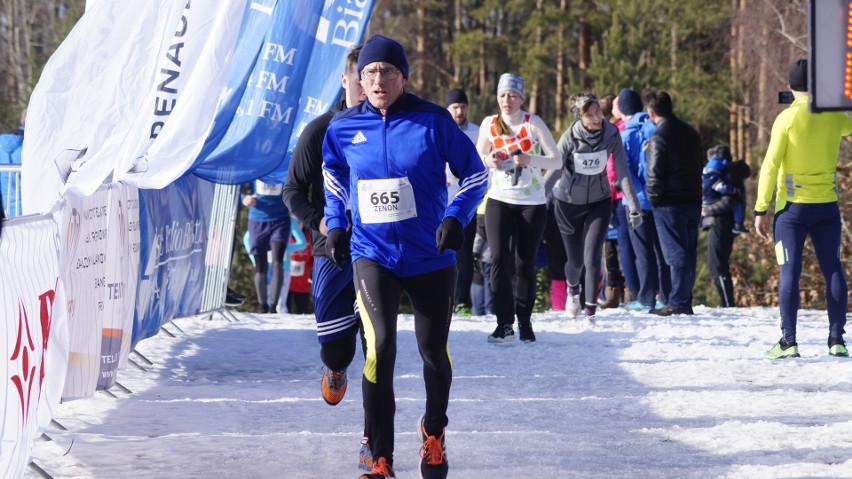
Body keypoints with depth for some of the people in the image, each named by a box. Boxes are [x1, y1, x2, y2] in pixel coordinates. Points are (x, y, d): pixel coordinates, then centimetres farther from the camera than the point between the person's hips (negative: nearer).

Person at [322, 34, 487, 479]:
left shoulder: (432, 120, -11)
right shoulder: (343, 127, -3)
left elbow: (474, 173, -2)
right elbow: (334, 172, 19)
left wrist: (456, 217, -16)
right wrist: (335, 224, 11)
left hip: (431, 257, 0)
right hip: (372, 255, 0)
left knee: (434, 351, 12)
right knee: (380, 348, -18)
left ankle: (434, 433, 41)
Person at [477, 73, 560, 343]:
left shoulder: (533, 123, -4)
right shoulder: (489, 124, 2)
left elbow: (556, 161, -6)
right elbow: (478, 156, 16)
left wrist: (530, 159, -23)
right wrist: (488, 160, -7)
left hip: (532, 203, -1)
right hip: (499, 200, 1)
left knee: (525, 263, 3)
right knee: (499, 259, -10)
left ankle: (525, 321, 16)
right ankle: (504, 322, -6)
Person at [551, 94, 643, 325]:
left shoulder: (611, 134, -16)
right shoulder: (570, 137, -20)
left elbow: (622, 172, -14)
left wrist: (633, 206, -16)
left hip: (599, 202, 0)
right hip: (569, 203, 0)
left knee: (592, 256, -15)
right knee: (576, 260, 13)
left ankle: (590, 311, -5)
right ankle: (573, 289, 47)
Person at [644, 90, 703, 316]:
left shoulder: (658, 138, -15)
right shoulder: (690, 132, 10)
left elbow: (655, 175, -15)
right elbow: (701, 164, 20)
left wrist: (653, 200, -3)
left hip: (670, 204, -7)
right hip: (693, 201, 7)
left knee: (676, 254, -4)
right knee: (689, 253, 11)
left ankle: (678, 303, -3)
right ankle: (684, 302, 16)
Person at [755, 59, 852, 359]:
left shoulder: (787, 118, -9)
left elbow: (770, 166, -12)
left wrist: (761, 209, -8)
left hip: (793, 207, -3)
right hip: (827, 206, 3)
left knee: (790, 272, -2)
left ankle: (788, 341, -5)